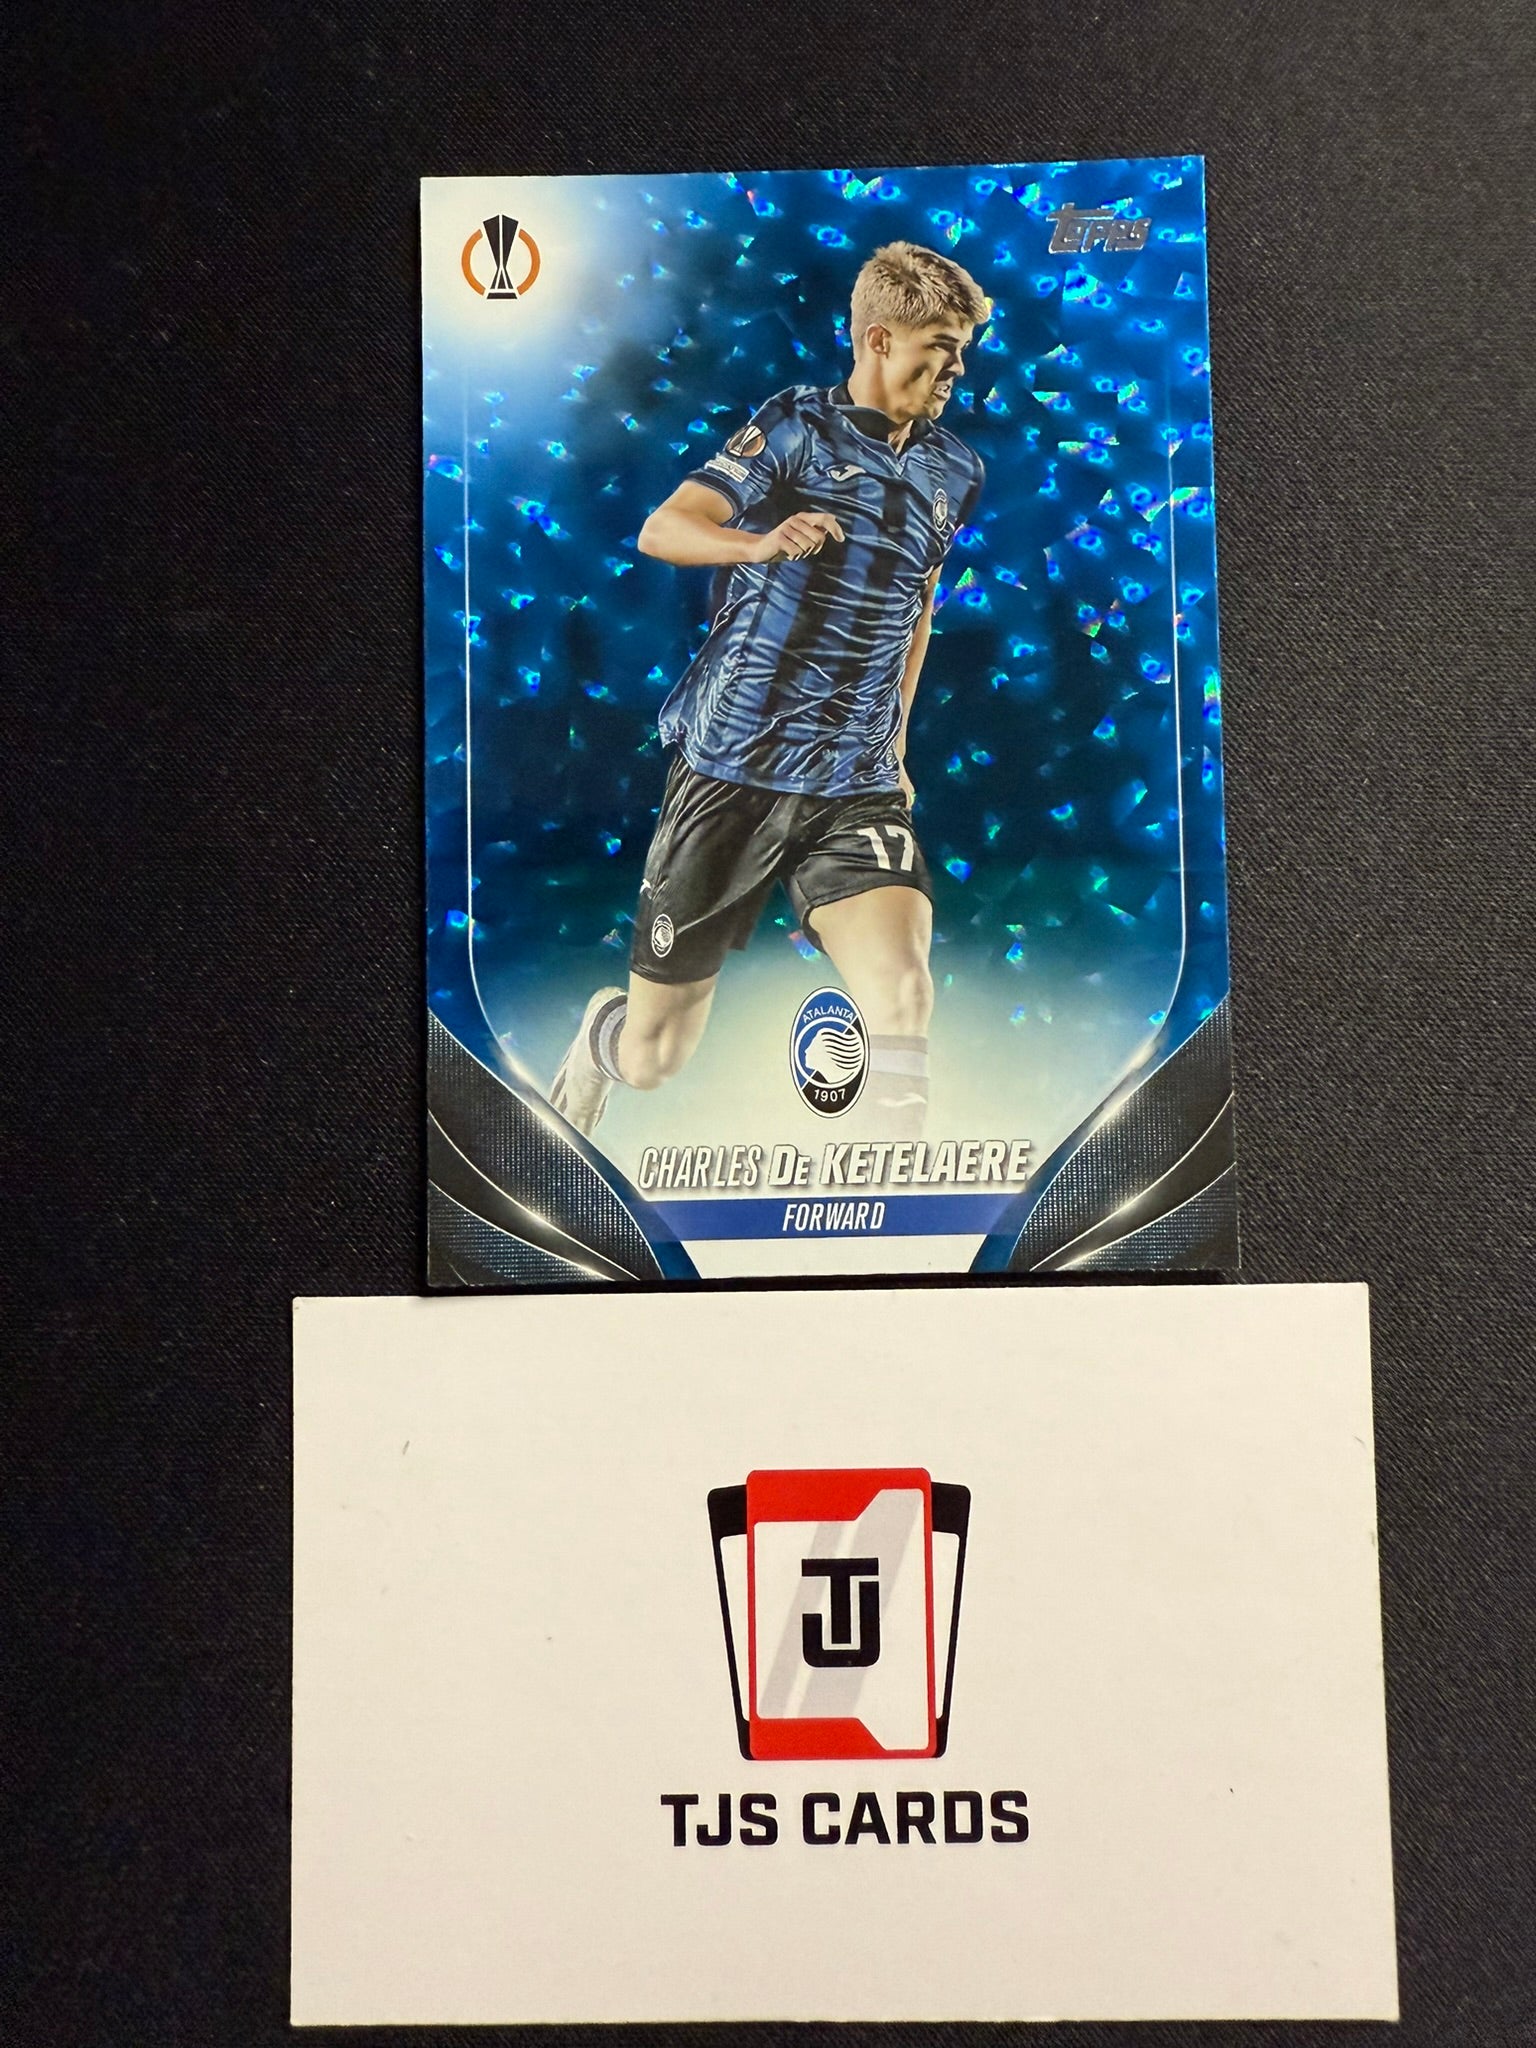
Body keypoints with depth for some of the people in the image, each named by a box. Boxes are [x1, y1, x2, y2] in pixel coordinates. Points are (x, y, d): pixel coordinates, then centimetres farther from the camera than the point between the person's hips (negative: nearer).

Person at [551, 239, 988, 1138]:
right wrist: (761, 543, -38)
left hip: (856, 788, 4)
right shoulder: (798, 425, -5)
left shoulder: (956, 470, 11)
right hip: (731, 770, -3)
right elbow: (660, 530, -18)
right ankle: (603, 1034, 45)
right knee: (654, 1058, 8)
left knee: (903, 992, -25)